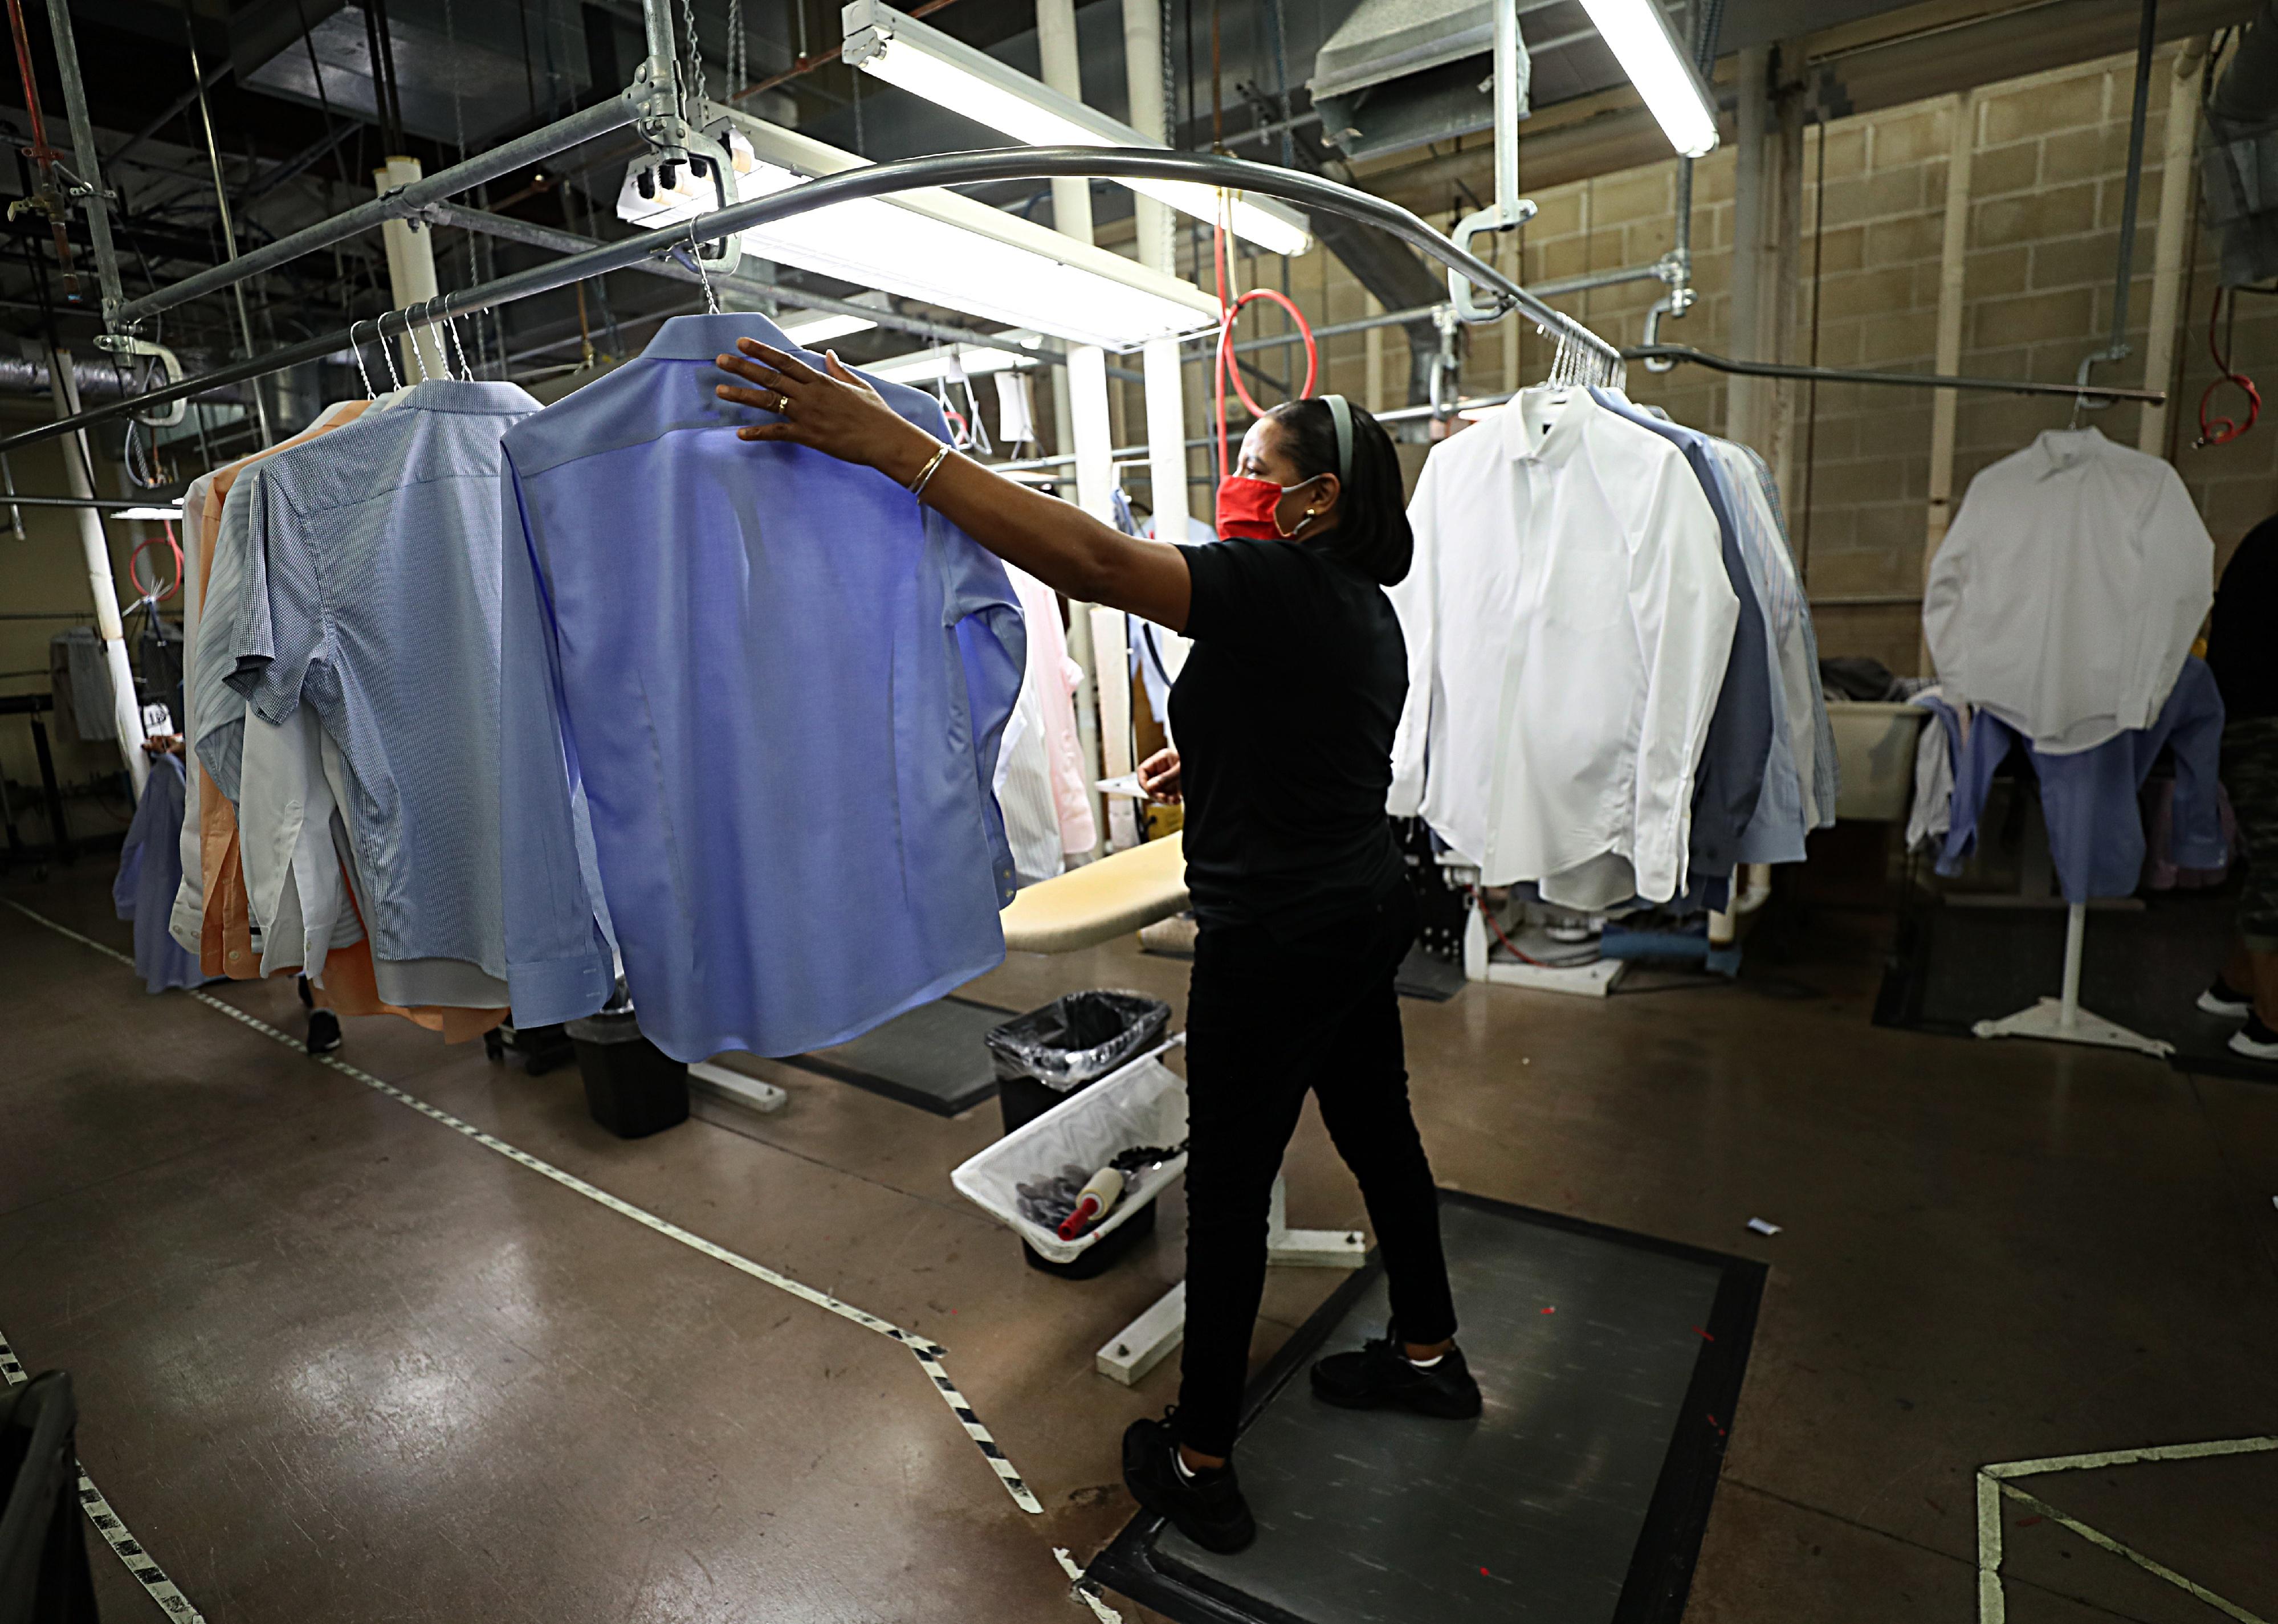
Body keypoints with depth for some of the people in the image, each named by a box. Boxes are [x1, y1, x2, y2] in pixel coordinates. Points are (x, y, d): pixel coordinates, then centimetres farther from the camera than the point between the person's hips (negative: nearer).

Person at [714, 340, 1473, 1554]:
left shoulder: (1275, 586, -20)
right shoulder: (1362, 604, 10)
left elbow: (1094, 560, -34)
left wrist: (891, 444, -34)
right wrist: (1207, 758, 22)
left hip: (1278, 939, -10)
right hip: (1362, 913, 10)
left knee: (1226, 1187, 4)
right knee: (1376, 1130, 22)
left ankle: (1200, 1466, 21)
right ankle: (1429, 1356, 43)